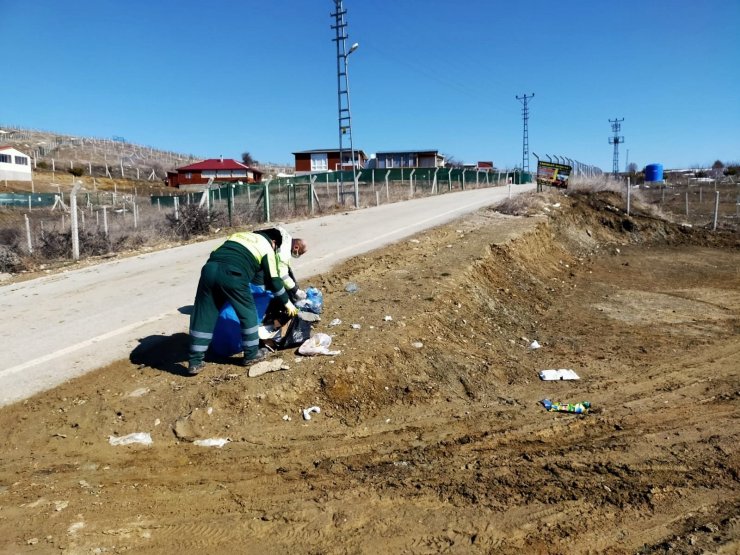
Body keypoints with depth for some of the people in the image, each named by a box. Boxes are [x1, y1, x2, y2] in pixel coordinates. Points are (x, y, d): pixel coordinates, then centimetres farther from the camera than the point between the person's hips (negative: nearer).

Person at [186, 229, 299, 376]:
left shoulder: (240, 234, 34)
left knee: (203, 316, 11)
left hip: (210, 268, 6)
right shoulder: (267, 247, 16)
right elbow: (273, 280, 16)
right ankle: (251, 354, 24)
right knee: (248, 313, 14)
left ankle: (194, 362, 16)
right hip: (232, 275, -5)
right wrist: (287, 302, 26)